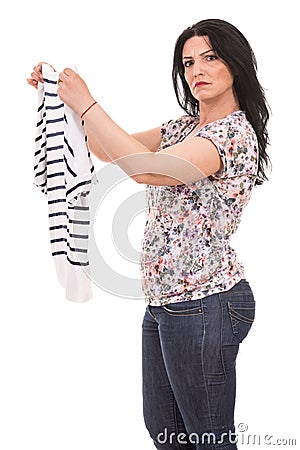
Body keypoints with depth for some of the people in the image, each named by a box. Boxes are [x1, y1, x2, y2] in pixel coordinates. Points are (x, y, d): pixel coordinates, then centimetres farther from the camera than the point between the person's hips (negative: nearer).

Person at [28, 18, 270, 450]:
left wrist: (86, 103, -23)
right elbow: (108, 150, 15)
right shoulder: (184, 127, 14)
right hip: (165, 300, 9)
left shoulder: (235, 132, -16)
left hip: (204, 302, -9)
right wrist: (58, 94, 5)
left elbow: (147, 169, -28)